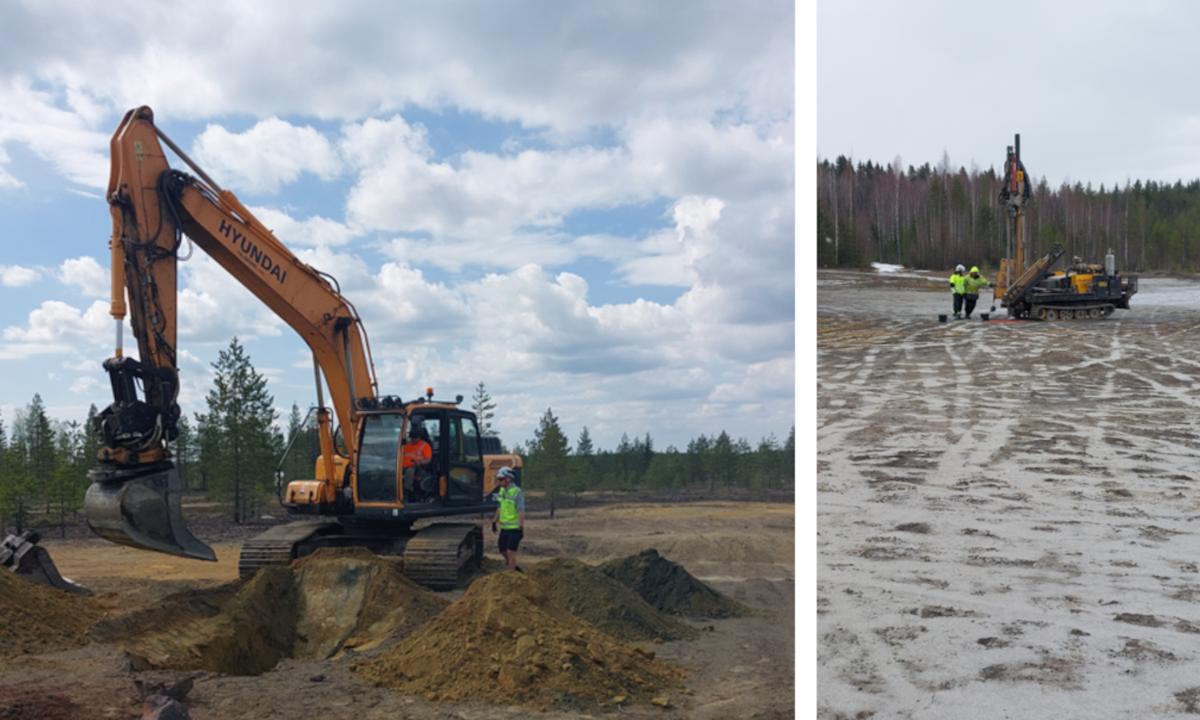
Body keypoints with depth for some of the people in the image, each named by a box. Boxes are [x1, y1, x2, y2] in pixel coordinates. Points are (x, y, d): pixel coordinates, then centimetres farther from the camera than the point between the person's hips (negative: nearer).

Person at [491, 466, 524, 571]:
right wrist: (494, 522, 18)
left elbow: (521, 512, -18)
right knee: (503, 551, 13)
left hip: (514, 528, -8)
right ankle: (515, 569, 32)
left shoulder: (517, 492, -16)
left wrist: (521, 528, -22)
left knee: (511, 552, -7)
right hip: (504, 527, 8)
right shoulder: (501, 491, 7)